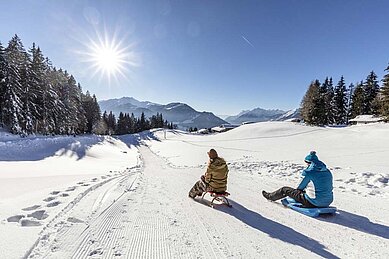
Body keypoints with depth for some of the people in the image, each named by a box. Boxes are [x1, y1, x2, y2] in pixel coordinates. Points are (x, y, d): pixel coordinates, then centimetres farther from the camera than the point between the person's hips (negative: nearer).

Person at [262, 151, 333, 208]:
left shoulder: (310, 173, -17)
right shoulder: (328, 172, 3)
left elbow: (300, 187, -5)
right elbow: (330, 188, 17)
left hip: (315, 203, -7)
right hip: (328, 202, 7)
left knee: (285, 190, 9)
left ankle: (270, 196, 34)